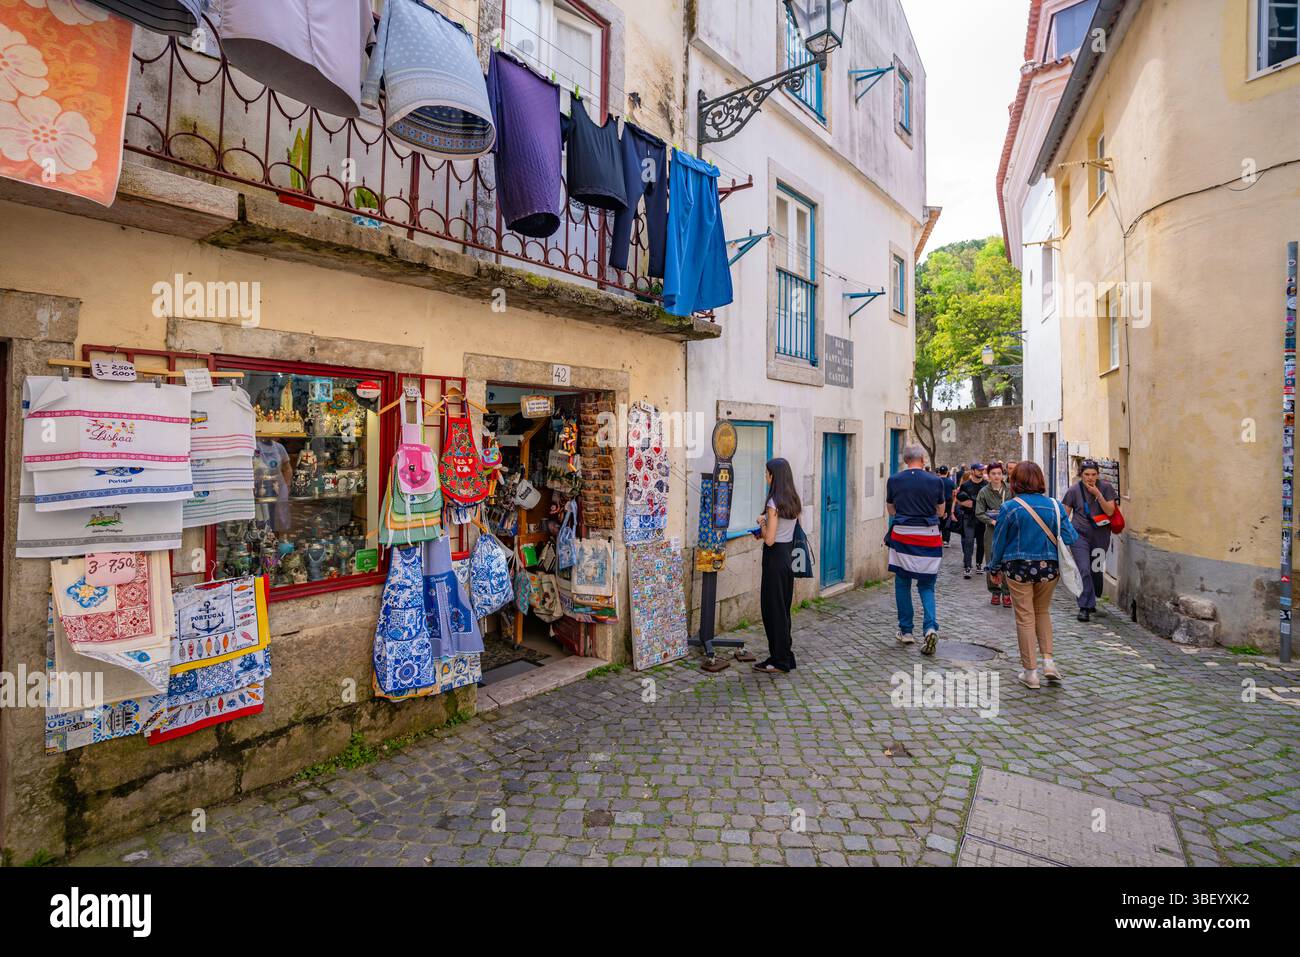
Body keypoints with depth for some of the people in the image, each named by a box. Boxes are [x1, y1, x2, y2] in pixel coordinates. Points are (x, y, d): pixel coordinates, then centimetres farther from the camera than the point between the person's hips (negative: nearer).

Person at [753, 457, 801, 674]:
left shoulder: (774, 503, -19)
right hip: (788, 554, 9)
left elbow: (769, 540, -20)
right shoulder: (794, 501, 7)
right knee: (783, 607, 16)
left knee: (773, 608, 2)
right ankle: (785, 657, 26)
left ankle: (780, 661, 11)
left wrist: (762, 523, -4)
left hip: (775, 556, -9)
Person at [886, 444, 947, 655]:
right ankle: (931, 627, -8)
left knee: (902, 583, 13)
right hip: (929, 537, 0)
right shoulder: (935, 481, -2)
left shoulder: (894, 480, -1)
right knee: (926, 586, 11)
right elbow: (941, 512, 10)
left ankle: (906, 631, 17)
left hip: (902, 536, 0)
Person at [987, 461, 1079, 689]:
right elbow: (1070, 537, -2)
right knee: (1043, 612, 22)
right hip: (1049, 567, 3)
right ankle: (1048, 660, 14)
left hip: (1019, 568, -3)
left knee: (1025, 617, 5)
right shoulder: (1054, 506, -3)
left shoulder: (1009, 507, -10)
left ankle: (1030, 672, 12)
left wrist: (995, 567, 10)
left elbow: (999, 541, -3)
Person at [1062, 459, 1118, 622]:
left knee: (1096, 570, 12)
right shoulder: (1074, 490, -3)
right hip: (1080, 534, -2)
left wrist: (1098, 494, -17)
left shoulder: (1106, 487, -2)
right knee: (1084, 570, -10)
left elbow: (1110, 511, -7)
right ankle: (1085, 607, -7)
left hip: (1100, 535, 2)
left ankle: (1091, 601, 33)